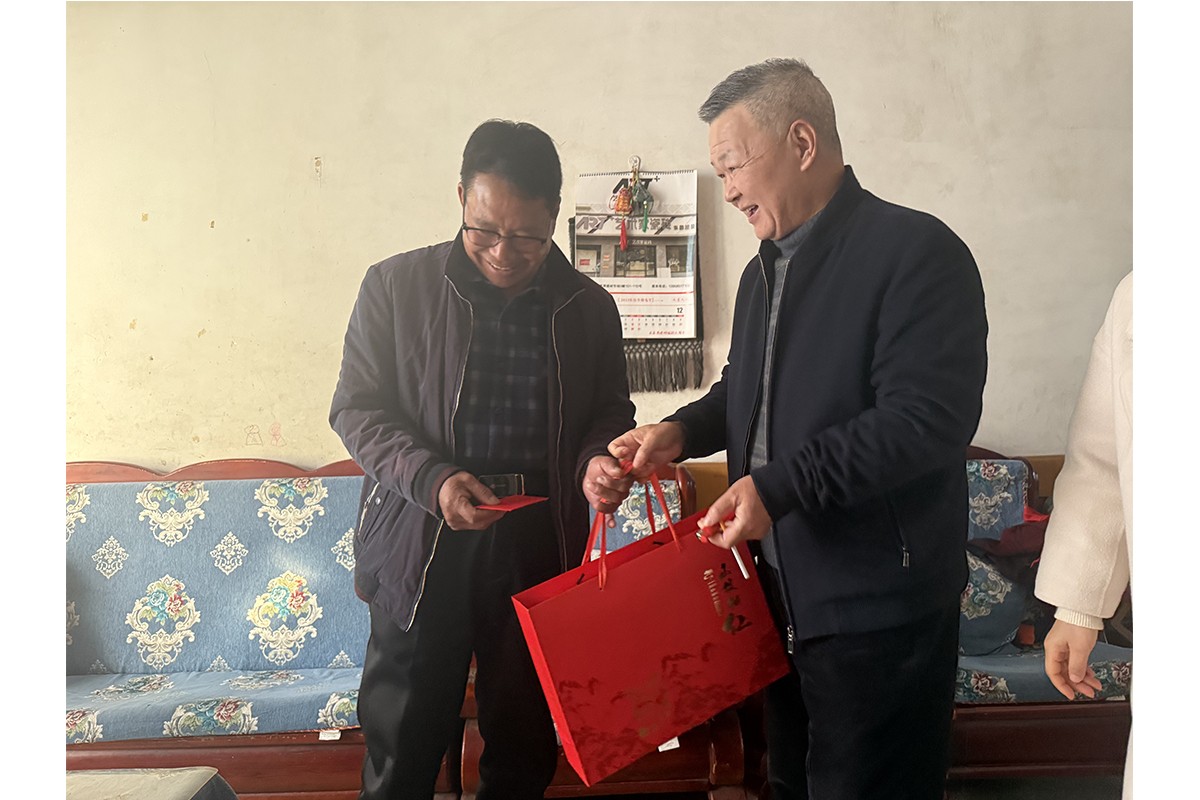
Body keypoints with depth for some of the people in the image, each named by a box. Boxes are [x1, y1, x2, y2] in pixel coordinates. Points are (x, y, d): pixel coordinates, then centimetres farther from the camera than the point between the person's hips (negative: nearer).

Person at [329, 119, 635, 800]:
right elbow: (357, 407, 0)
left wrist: (598, 460, -8)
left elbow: (611, 412, 15)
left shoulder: (589, 307, 6)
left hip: (541, 544, 2)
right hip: (422, 540, -1)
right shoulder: (396, 285, 0)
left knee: (527, 743, 13)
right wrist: (430, 478, -16)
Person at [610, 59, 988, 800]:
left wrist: (779, 485, -26)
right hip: (781, 596, 8)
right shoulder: (764, 271, 13)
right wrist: (683, 431, 3)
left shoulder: (916, 252, -15)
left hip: (879, 611, -8)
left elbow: (928, 420, -24)